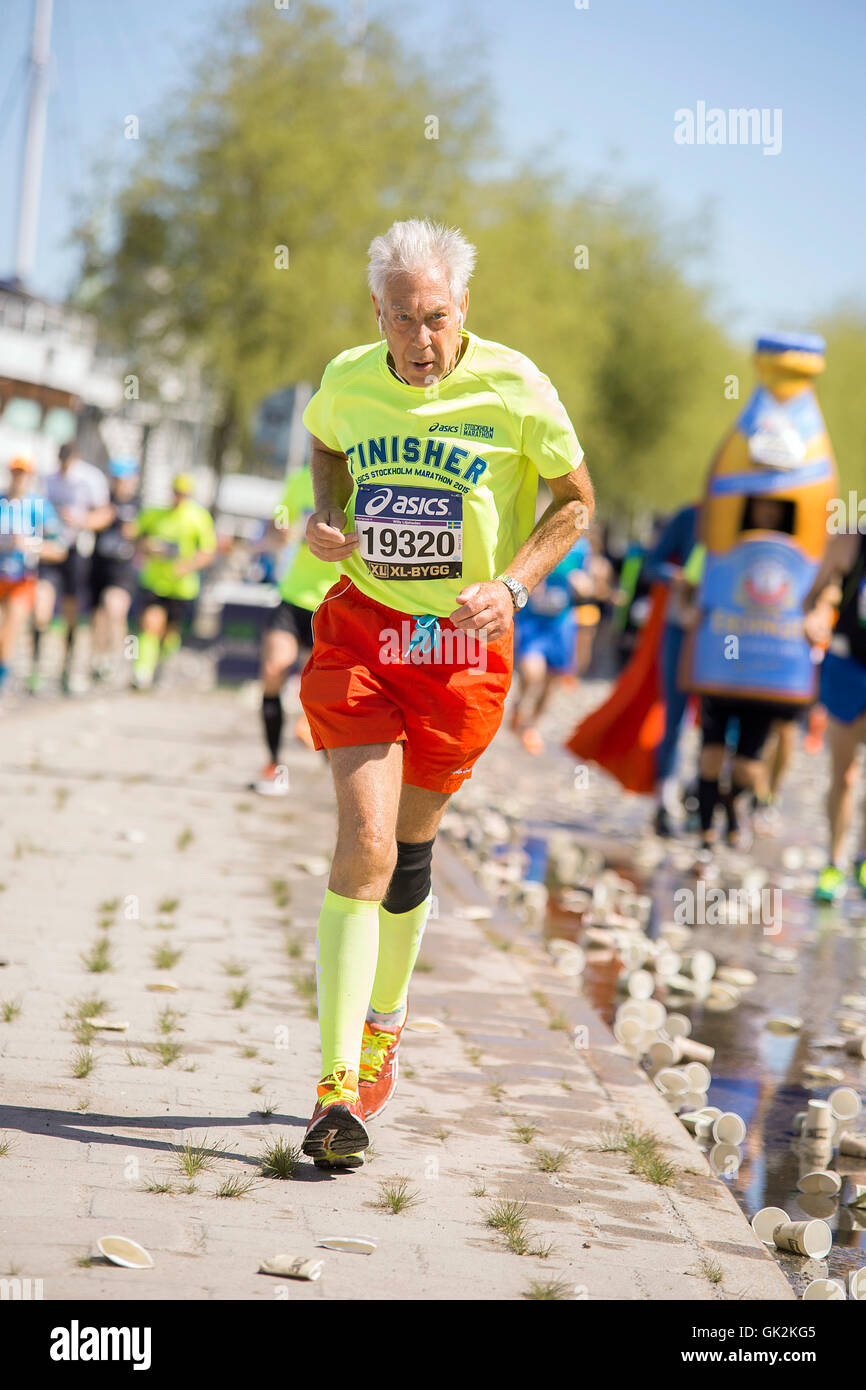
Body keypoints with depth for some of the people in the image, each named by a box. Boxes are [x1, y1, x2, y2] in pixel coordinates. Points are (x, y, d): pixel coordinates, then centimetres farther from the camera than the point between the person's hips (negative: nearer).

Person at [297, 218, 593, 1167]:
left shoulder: (513, 388, -11)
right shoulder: (347, 381, -3)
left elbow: (575, 497, 2)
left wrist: (513, 586, -12)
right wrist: (327, 514, 1)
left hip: (465, 643, 0)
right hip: (362, 626, 0)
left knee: (410, 848, 11)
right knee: (364, 842, -15)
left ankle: (383, 1024, 39)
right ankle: (337, 1090, -15)